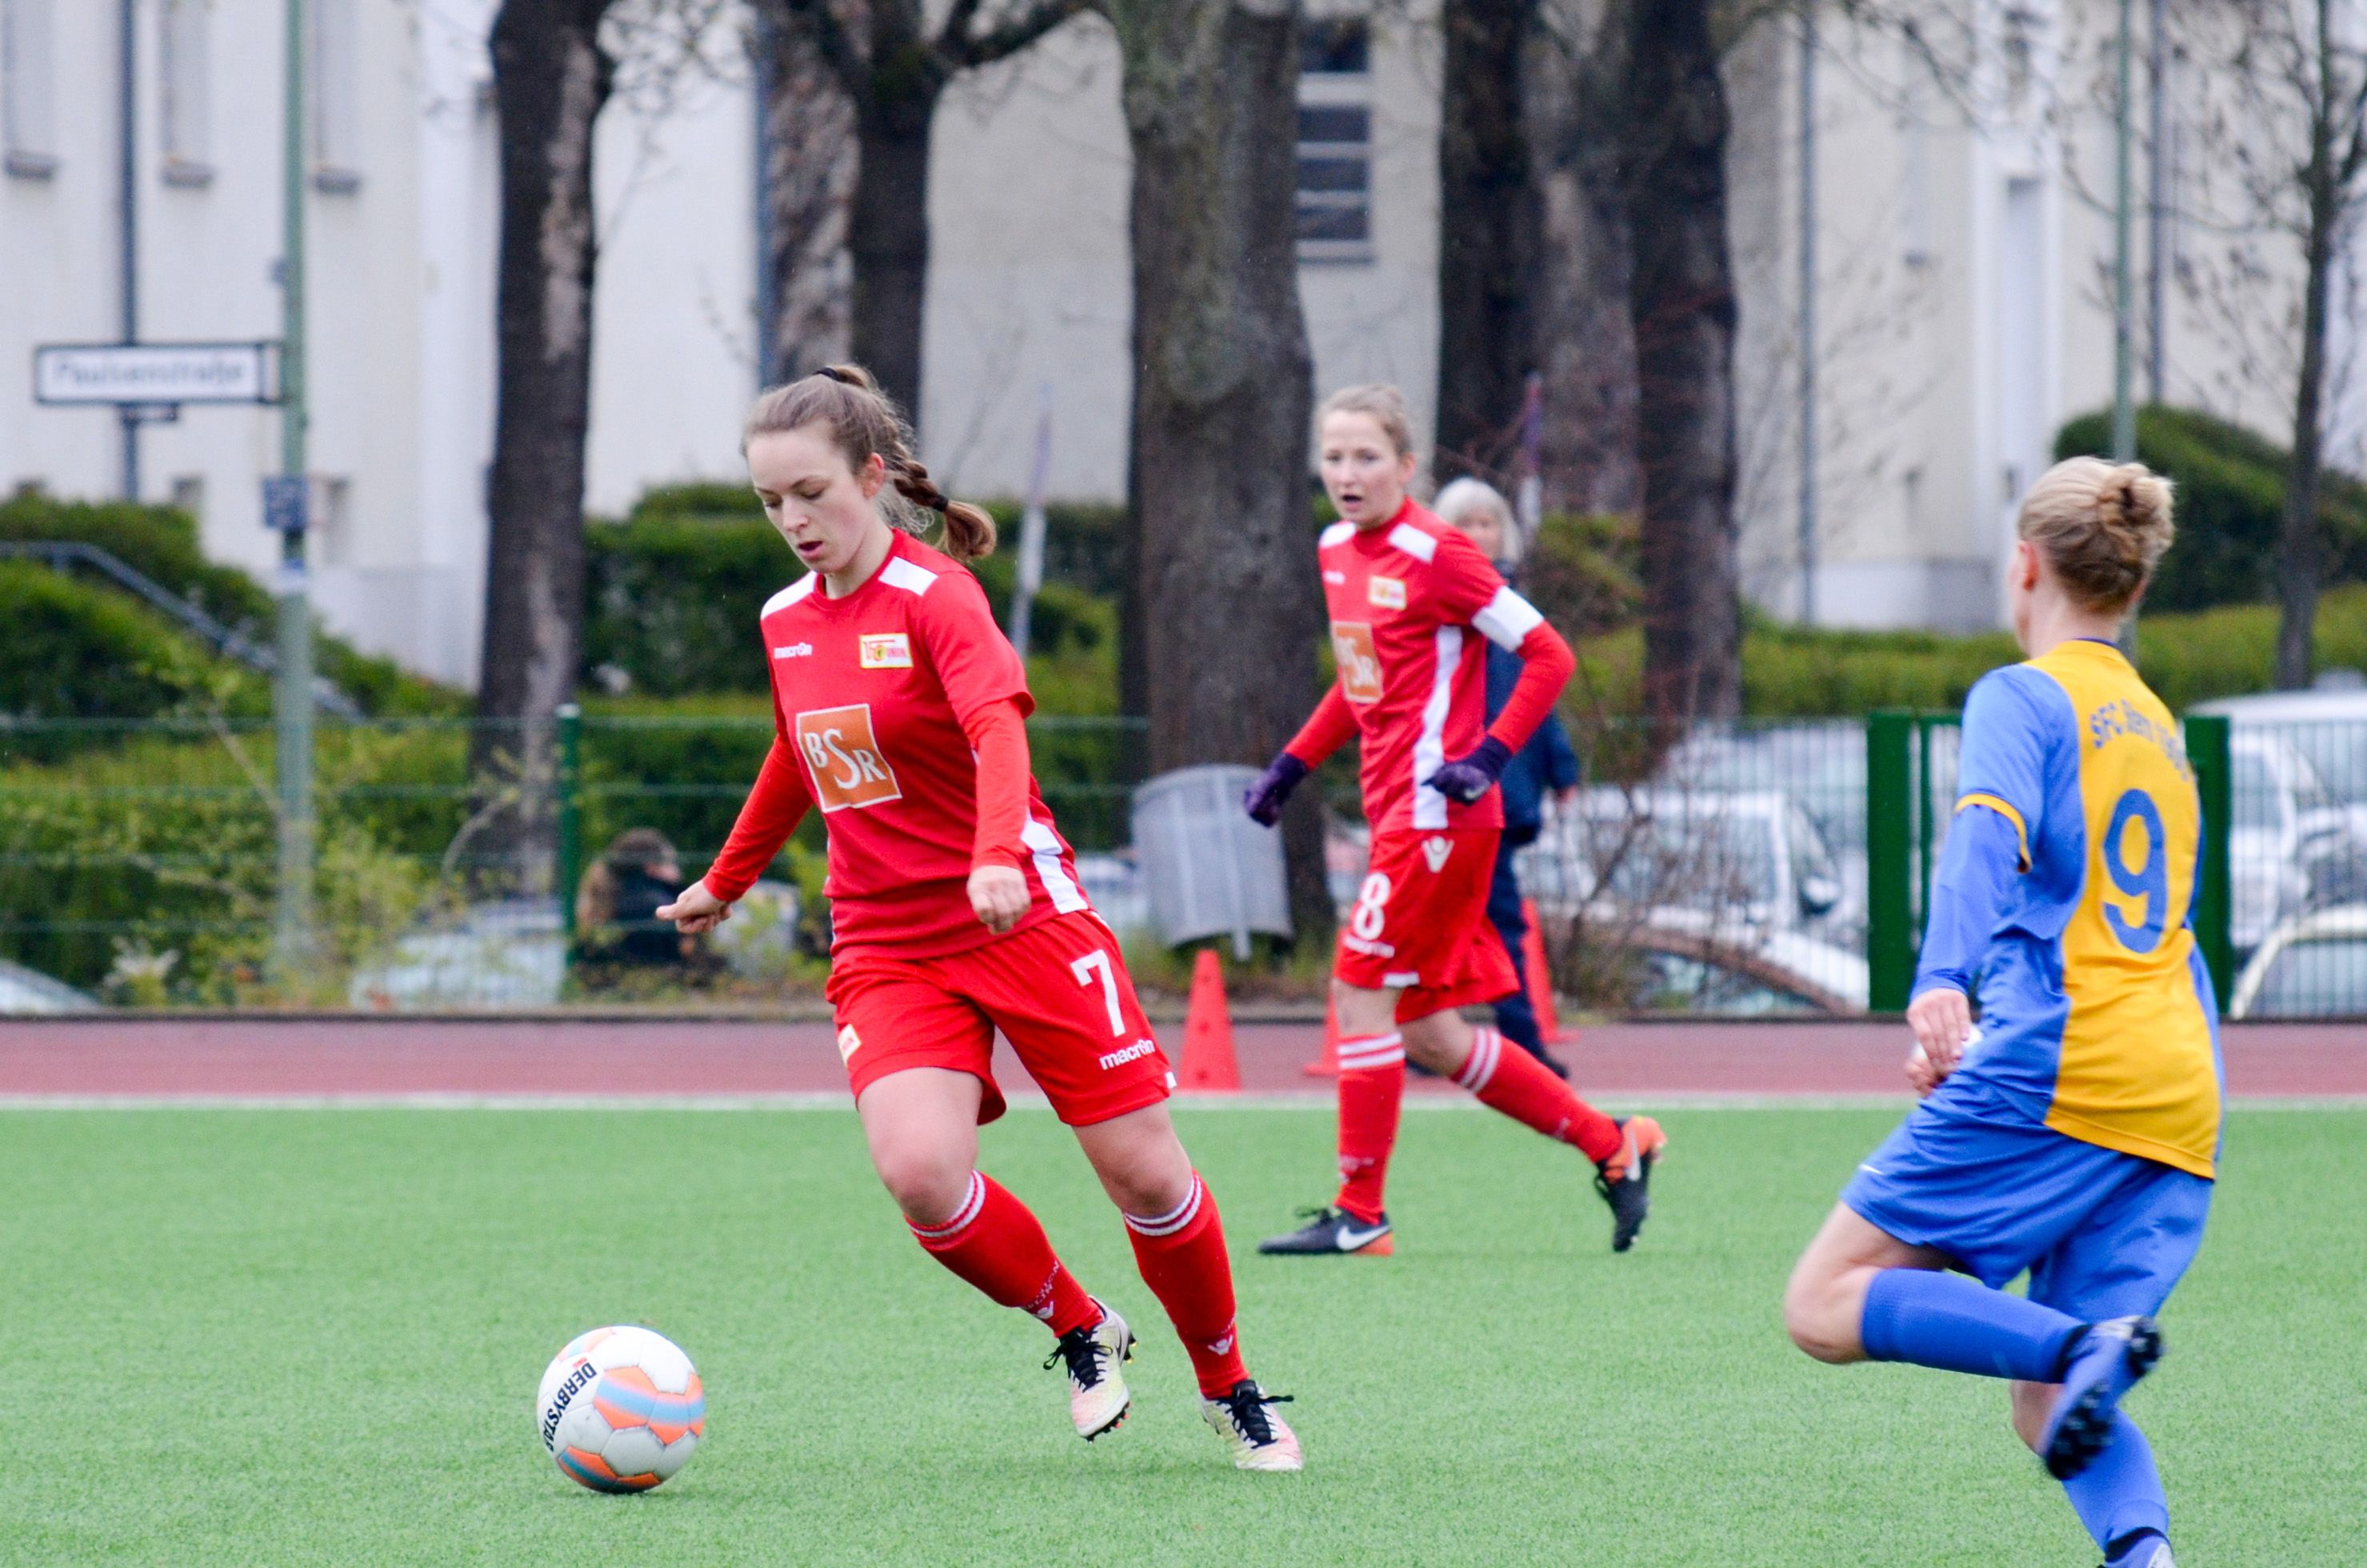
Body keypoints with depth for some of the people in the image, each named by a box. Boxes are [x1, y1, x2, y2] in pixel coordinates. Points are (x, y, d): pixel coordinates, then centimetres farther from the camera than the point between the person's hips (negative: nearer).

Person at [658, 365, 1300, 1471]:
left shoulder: (934, 595, -12)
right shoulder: (786, 620, 8)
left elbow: (997, 728, -29)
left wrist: (997, 858, -47)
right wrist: (726, 882, 38)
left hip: (1023, 922, -4)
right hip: (885, 952, 4)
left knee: (1143, 1172, -4)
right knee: (920, 1172, -21)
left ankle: (1230, 1390, 20)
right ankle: (1079, 1334, 5)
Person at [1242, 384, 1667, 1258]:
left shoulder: (1433, 555, -12)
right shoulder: (1336, 552, 12)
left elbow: (1548, 656, -12)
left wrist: (1489, 758, -19)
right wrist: (1292, 766, 20)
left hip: (1438, 812, -9)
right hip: (1397, 815, 9)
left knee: (1362, 990, -8)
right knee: (1427, 1032, 9)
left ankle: (1359, 1215, -1)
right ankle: (1613, 1148, 18)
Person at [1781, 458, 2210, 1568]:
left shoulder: (2023, 697, 3)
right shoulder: (2159, 731, 26)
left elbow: (1989, 839, -17)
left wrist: (1943, 985, -33)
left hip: (2053, 1075, -7)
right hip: (2181, 1107, 7)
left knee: (1824, 1305, -4)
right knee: (2050, 1409, 7)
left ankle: (2084, 1346, -25)